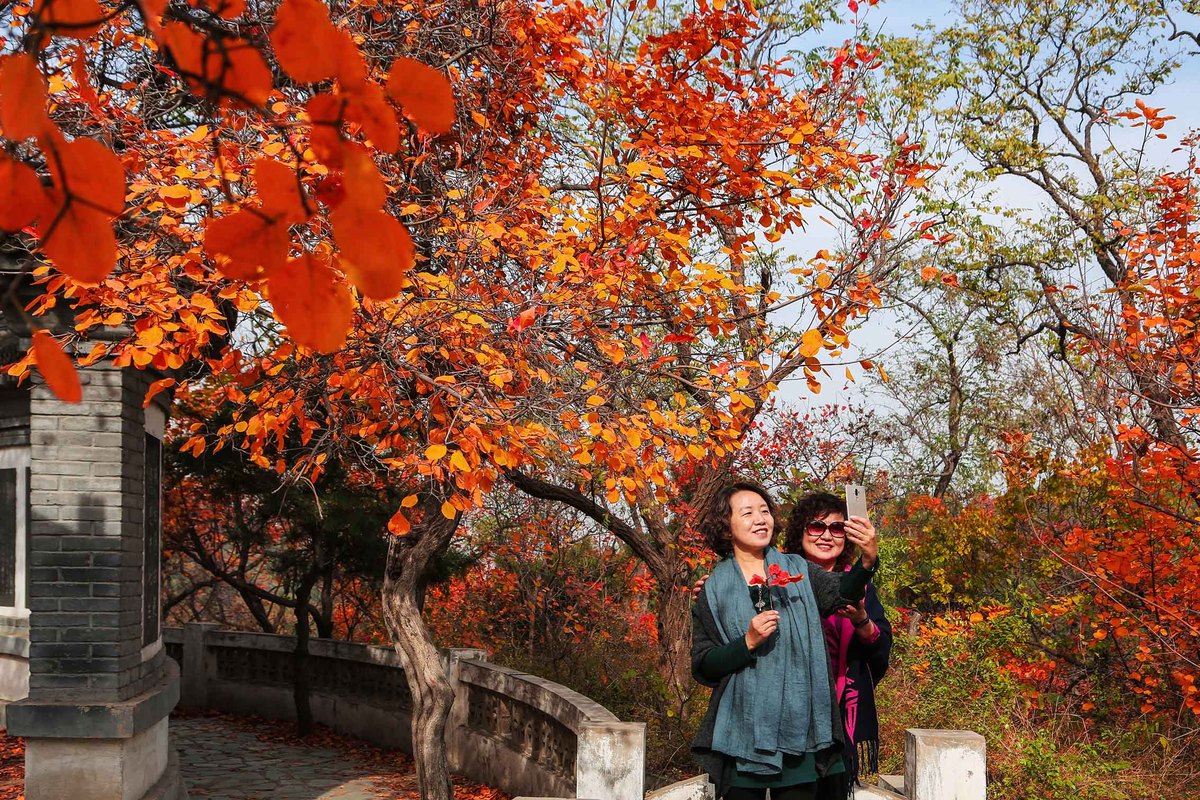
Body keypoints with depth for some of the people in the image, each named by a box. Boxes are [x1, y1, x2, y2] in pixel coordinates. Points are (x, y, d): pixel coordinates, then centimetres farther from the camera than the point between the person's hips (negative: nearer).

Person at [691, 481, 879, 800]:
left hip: (799, 727, 1)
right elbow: (702, 667, 1)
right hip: (742, 733, -1)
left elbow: (841, 591, -14)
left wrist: (867, 561, -33)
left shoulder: (796, 570, 6)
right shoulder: (714, 589, 3)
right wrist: (748, 642, -15)